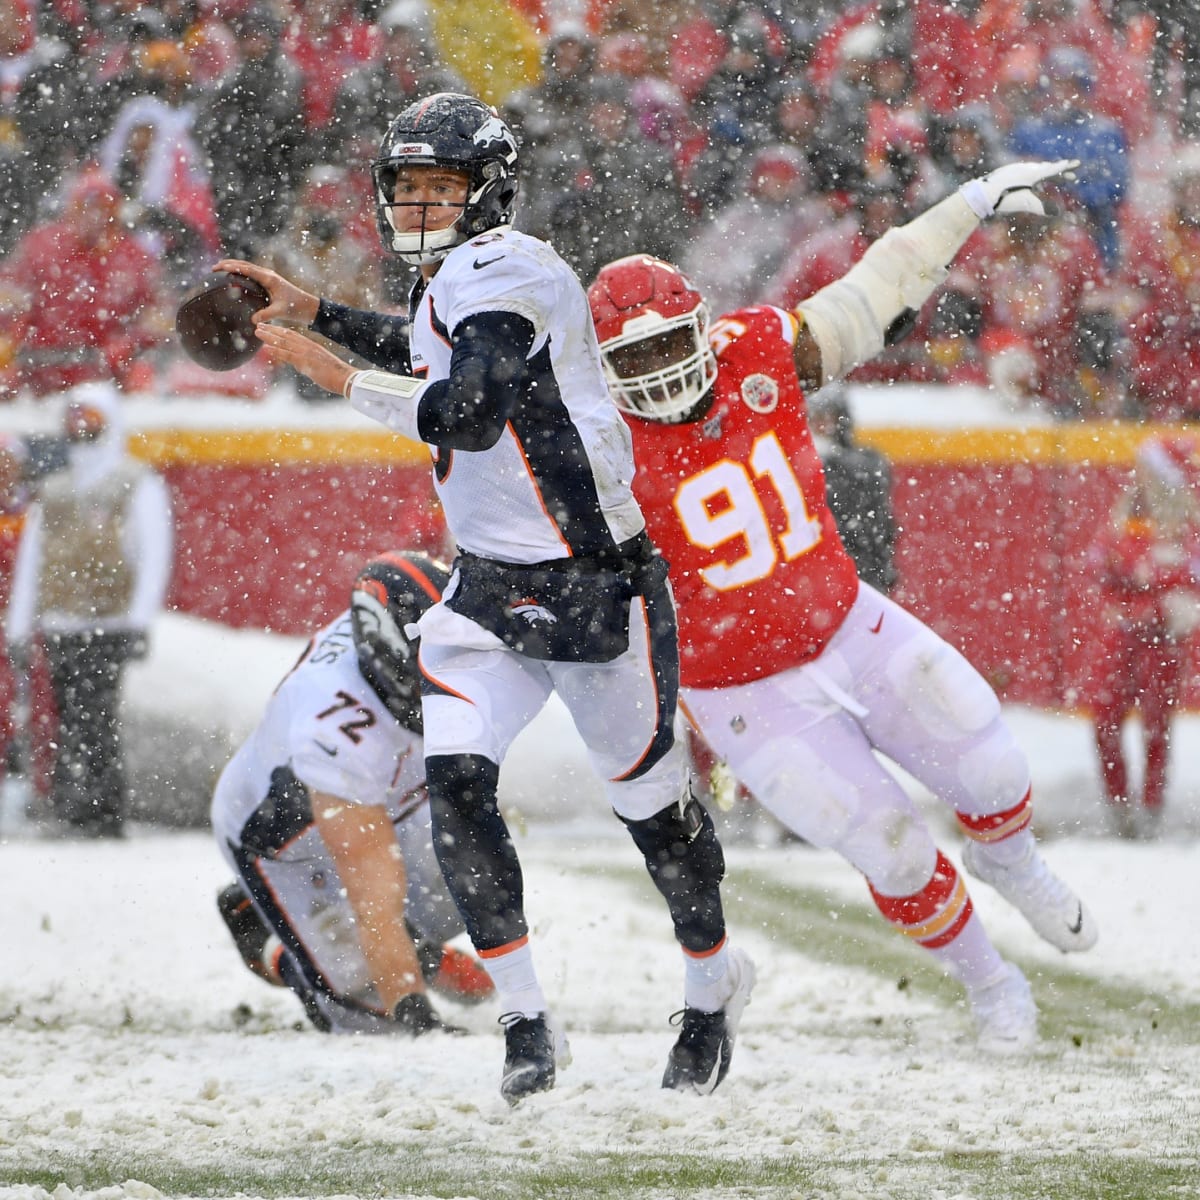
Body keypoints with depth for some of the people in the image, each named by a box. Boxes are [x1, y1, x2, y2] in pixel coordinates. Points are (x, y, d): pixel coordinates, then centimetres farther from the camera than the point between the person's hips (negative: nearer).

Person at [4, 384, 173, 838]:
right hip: (60, 629, 5)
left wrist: (139, 621, -11)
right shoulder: (52, 493, 22)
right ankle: (70, 811, 2)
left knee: (95, 720, -14)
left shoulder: (137, 485, 6)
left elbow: (154, 554, -2)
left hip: (108, 626, -5)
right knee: (68, 722, 0)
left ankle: (103, 814, -14)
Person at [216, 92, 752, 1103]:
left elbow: (469, 411, -33)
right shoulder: (451, 282, 9)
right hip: (489, 590, 8)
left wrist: (334, 373, -30)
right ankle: (526, 1023, -3)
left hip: (597, 588, -8)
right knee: (455, 781, -12)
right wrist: (315, 313, 26)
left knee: (648, 797, 7)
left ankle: (714, 990, 32)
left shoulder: (507, 271, -20)